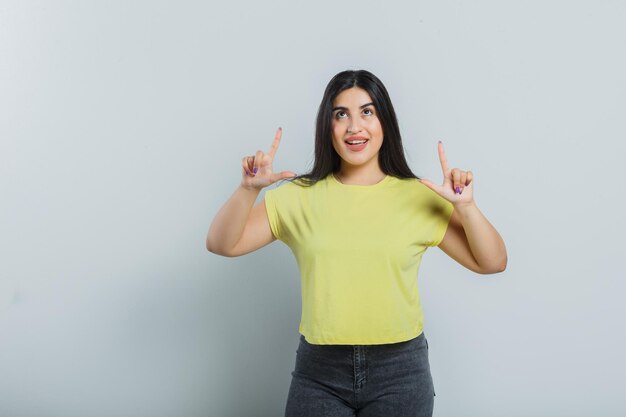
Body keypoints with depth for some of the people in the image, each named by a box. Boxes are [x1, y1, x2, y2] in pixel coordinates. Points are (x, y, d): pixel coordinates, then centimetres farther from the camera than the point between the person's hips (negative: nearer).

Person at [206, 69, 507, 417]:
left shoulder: (419, 197, -1)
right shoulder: (300, 196, 0)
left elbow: (492, 263, -1)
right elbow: (222, 245, -3)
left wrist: (465, 206, -16)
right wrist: (248, 189, -19)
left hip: (400, 370, 0)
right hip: (318, 371, 0)